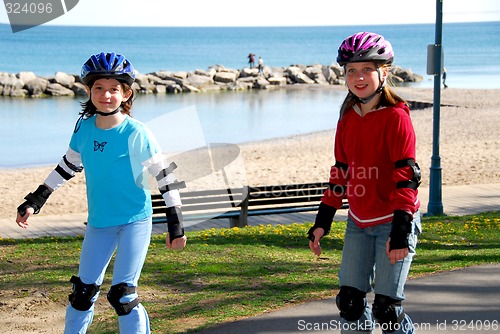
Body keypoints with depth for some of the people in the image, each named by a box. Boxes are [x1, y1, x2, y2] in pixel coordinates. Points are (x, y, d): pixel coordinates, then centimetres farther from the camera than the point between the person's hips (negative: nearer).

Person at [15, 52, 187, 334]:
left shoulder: (136, 133, -14)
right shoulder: (84, 126, 1)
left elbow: (165, 174, -10)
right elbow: (69, 165, 16)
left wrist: (176, 224, -10)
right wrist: (35, 202, 18)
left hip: (135, 220, -5)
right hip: (99, 223, 5)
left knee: (123, 294, -9)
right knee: (83, 291, 9)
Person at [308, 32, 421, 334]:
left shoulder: (396, 117, -14)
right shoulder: (348, 118, 5)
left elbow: (406, 176, -17)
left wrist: (400, 232, -22)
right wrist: (322, 223, 10)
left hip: (393, 222, -6)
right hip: (358, 223, 6)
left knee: (386, 307, -6)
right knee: (350, 301, 5)